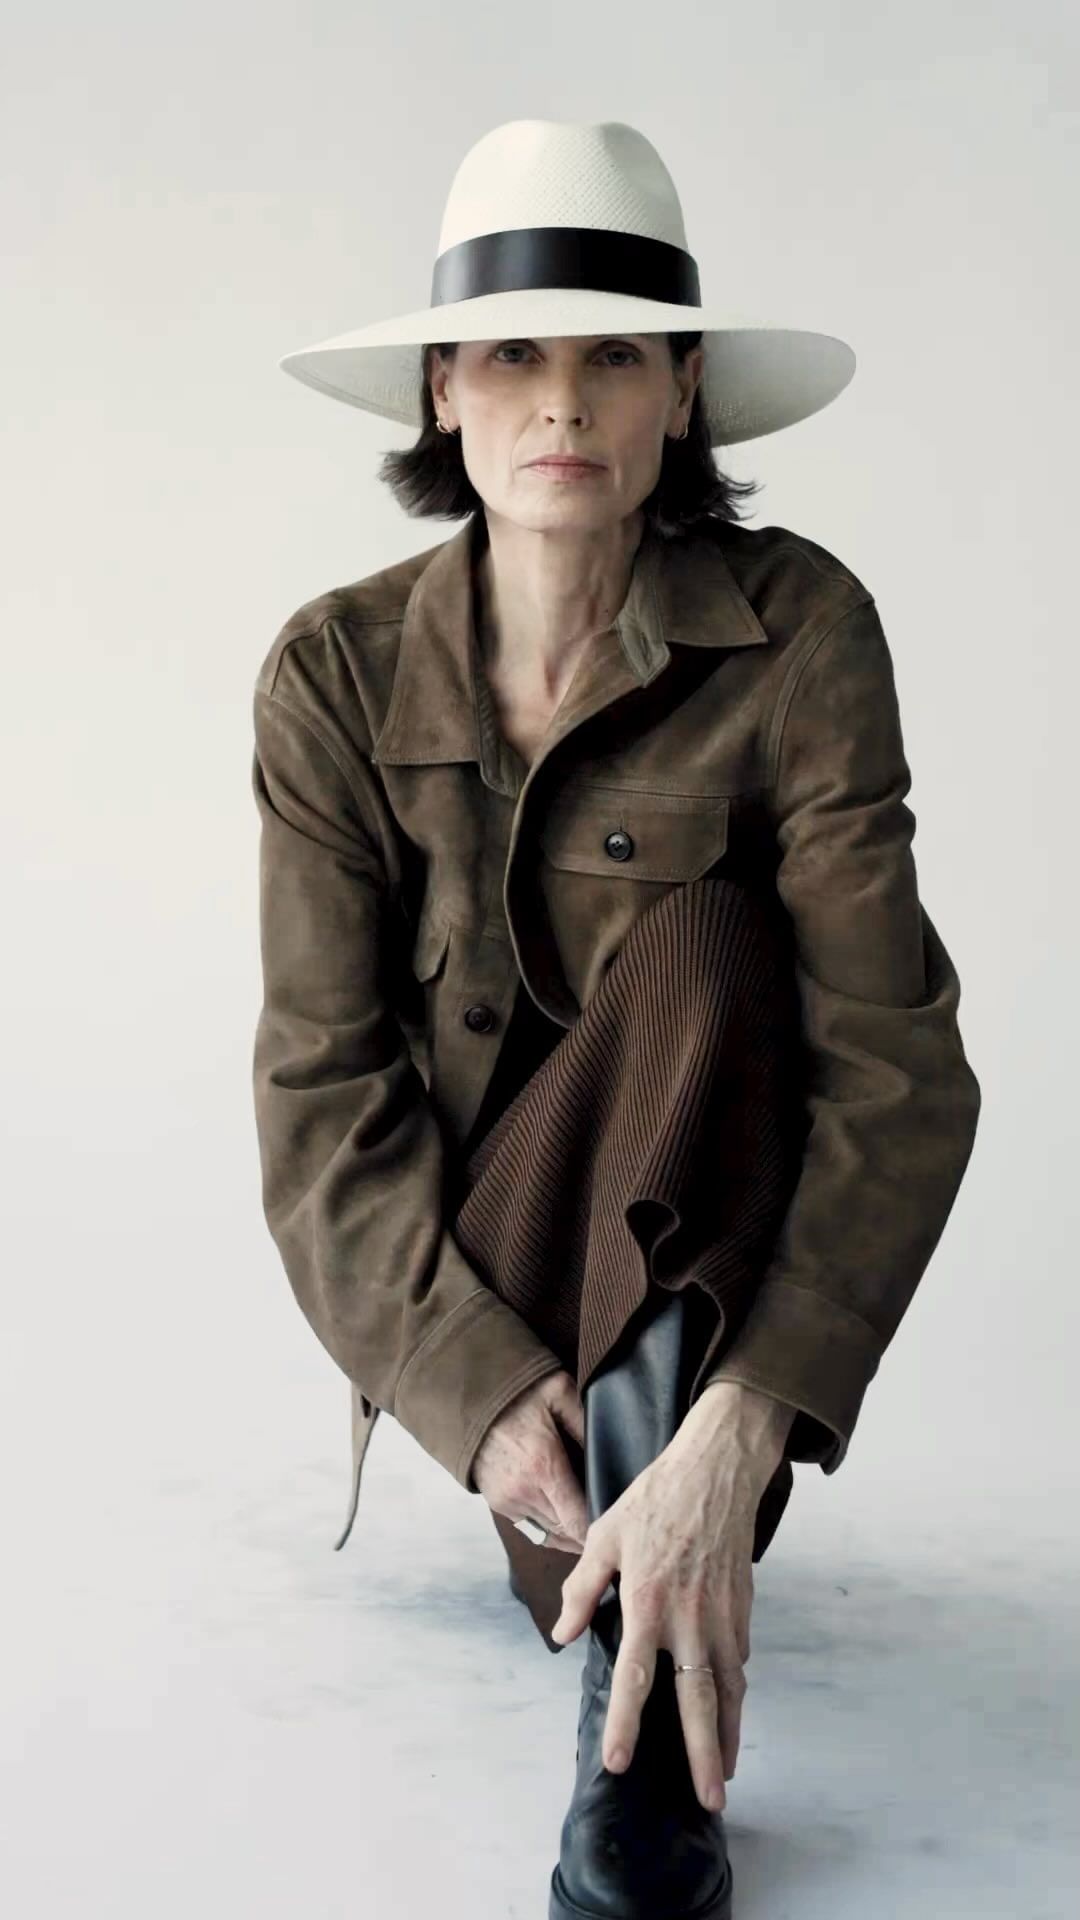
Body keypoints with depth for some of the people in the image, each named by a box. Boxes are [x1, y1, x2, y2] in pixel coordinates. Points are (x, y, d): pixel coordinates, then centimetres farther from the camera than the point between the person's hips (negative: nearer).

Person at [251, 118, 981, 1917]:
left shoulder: (800, 629, -17)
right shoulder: (338, 672, -12)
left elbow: (897, 1058, -24)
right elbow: (323, 1085, -14)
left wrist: (732, 1437, -36)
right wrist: (483, 1390, -27)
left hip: (681, 1218, -1)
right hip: (444, 1272, 2)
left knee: (693, 939, -32)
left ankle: (647, 1742, -29)